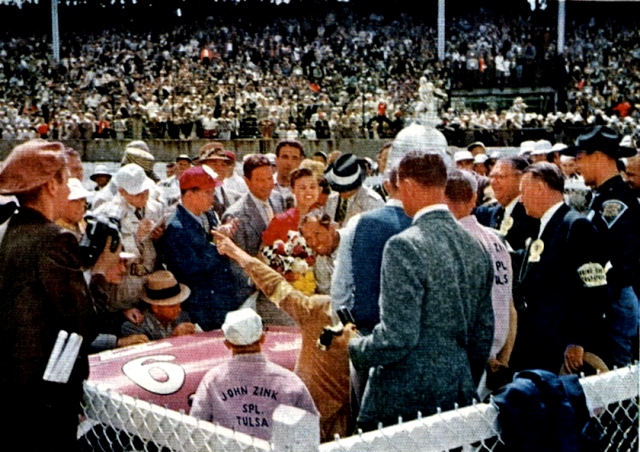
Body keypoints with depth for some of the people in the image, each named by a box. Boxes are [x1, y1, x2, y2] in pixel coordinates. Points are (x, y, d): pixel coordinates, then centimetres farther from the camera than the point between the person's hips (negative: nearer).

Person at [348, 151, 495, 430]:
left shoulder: (405, 246, -17)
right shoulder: (475, 248, 6)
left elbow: (397, 337, -21)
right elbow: (484, 333, 12)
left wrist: (356, 349, -2)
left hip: (404, 400, -7)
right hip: (459, 397, 7)